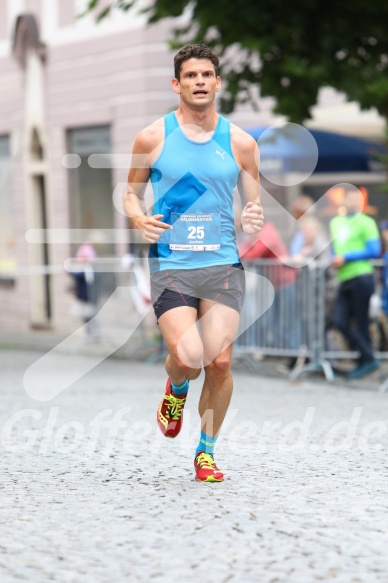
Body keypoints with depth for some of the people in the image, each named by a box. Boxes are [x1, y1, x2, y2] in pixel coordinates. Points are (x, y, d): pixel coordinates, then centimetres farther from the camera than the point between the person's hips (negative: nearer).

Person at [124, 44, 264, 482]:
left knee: (220, 362, -5)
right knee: (188, 358, -17)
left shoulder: (240, 142, 6)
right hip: (170, 264, -2)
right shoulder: (153, 137, 2)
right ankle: (176, 390, 22)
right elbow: (131, 193, 12)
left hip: (223, 264, 2)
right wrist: (140, 220, -10)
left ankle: (206, 451, 16)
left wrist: (253, 221, -10)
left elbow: (253, 206, 14)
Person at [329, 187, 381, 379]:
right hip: (344, 279, 7)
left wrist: (346, 258, -12)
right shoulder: (335, 222, 18)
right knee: (340, 321, -3)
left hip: (361, 277, -7)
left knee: (360, 322, -3)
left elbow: (374, 251, -10)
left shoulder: (366, 223, -3)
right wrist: (335, 260, 5)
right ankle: (367, 358, 6)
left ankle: (366, 360, 8)